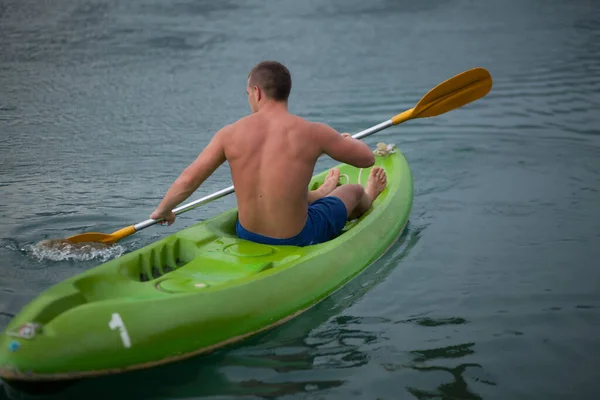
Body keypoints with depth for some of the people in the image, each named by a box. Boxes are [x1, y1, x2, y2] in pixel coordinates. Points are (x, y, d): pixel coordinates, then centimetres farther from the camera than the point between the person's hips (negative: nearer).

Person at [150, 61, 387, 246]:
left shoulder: (230, 134, -12)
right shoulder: (312, 133, -18)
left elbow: (187, 181, -8)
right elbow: (367, 159, -4)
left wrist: (163, 210, 12)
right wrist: (346, 141, 19)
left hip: (246, 234, 3)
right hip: (296, 239, -2)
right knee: (352, 191, 29)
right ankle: (367, 200, 67)